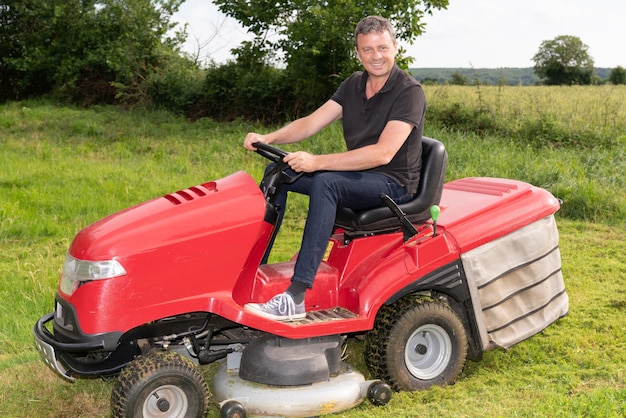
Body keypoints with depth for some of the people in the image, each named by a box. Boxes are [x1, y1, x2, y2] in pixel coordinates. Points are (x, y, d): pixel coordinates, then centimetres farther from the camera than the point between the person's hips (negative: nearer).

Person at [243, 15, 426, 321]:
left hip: (392, 184, -8)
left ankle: (295, 298, -41)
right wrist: (268, 138, -14)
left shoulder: (409, 92, -15)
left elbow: (383, 153, -27)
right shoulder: (353, 85, 9)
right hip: (356, 176, 8)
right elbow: (311, 123, 4)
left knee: (325, 183, -35)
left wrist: (318, 162, -34)